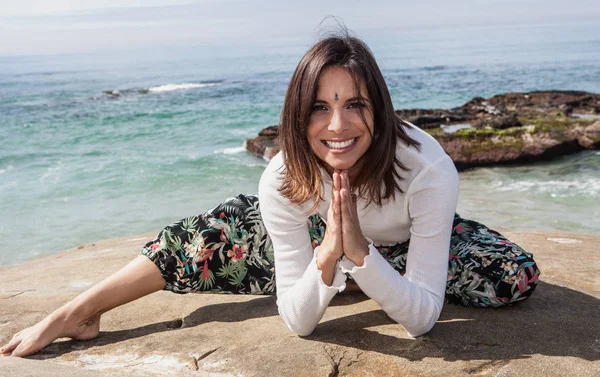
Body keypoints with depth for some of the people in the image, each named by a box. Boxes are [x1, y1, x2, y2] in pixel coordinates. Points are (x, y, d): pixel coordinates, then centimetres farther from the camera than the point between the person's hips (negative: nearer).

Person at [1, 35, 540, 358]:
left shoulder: (429, 169, -39)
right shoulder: (284, 180, -33)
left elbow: (422, 320, -35)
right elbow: (299, 323, -28)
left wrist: (360, 253, -51)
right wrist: (327, 258, -49)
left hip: (404, 245, 1)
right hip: (318, 242, 0)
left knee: (517, 275, -23)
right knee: (203, 237, -15)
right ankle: (80, 312, 5)